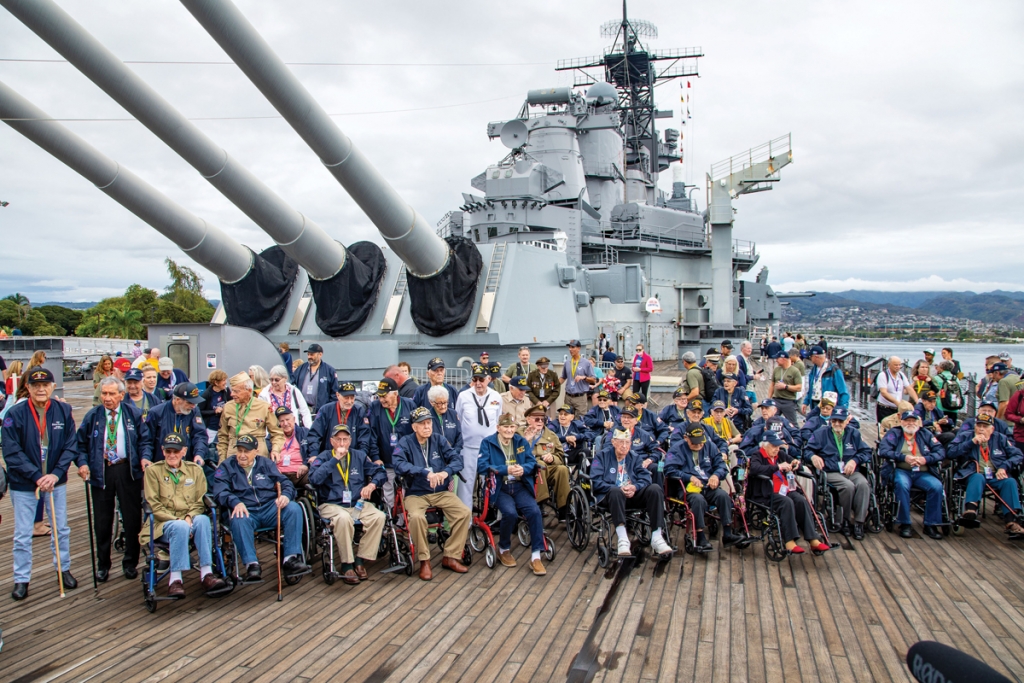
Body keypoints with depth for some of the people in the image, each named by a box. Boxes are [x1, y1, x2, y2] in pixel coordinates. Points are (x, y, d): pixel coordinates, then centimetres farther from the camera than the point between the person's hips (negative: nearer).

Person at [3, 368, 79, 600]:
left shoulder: (63, 411, -5)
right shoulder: (15, 414, -11)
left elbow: (70, 446, -4)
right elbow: (12, 453, -13)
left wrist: (55, 474, -15)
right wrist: (37, 477, -17)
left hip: (56, 481, 2)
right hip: (23, 485, -2)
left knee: (61, 529, 14)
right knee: (22, 535, 6)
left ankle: (64, 569, 31)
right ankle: (21, 579, 21)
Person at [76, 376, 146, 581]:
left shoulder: (133, 414, 1)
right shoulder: (93, 416, 4)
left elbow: (144, 439, 4)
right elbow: (81, 443, 8)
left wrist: (144, 458, -14)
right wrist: (83, 463, -8)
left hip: (128, 470, -1)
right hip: (100, 471, 1)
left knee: (132, 518, 5)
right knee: (102, 520, 8)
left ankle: (130, 563, 19)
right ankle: (102, 564, 23)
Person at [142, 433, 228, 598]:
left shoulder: (195, 470, 13)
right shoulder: (153, 470, 6)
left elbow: (200, 502, 8)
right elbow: (154, 505, -2)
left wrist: (189, 517, -14)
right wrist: (178, 520, -14)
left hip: (189, 520, 2)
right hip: (163, 524, -2)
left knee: (203, 520, -33)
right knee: (180, 527, -36)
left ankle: (206, 574, -36)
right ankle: (175, 579, -33)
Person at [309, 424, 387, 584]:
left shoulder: (359, 456, 13)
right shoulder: (324, 457, 4)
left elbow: (380, 472, 12)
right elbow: (314, 479, -15)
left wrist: (372, 484, -10)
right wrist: (335, 459, -15)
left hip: (358, 504, 4)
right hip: (331, 505, -3)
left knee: (379, 517, -24)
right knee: (343, 518, -37)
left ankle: (360, 560, -11)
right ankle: (347, 565, -21)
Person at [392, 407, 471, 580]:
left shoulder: (439, 440, 6)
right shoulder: (405, 442, -4)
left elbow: (456, 458, -2)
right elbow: (399, 465, -21)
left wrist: (446, 472, -24)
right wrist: (426, 473, -32)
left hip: (441, 492, 3)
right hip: (416, 493, -3)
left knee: (465, 512, -18)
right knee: (417, 517, -33)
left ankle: (451, 557, -4)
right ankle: (424, 561, -12)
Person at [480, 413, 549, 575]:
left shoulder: (521, 442, 12)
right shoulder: (487, 443, 1)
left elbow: (532, 462, 5)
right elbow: (483, 465, -12)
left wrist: (523, 469, -18)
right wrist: (506, 470, -23)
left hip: (520, 487, 3)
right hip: (499, 488, -3)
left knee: (534, 511, -24)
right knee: (510, 513, -30)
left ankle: (536, 557, -15)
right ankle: (503, 549, 0)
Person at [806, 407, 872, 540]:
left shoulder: (854, 433, 16)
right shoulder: (821, 433, 10)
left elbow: (866, 452, 12)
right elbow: (807, 450, 6)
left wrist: (855, 460, -8)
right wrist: (813, 456, -18)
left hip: (851, 471, 3)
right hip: (831, 472, -3)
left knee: (863, 484, -30)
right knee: (848, 486, -33)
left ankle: (859, 522, -22)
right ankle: (846, 521, -13)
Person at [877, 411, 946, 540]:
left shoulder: (926, 435, 19)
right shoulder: (894, 433, 12)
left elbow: (941, 452, 6)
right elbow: (883, 450, -4)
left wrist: (926, 459, -12)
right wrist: (904, 457, -15)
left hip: (922, 473, 3)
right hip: (901, 471, -3)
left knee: (937, 486, -27)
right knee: (902, 484, -35)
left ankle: (931, 525, -13)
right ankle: (904, 524, -24)